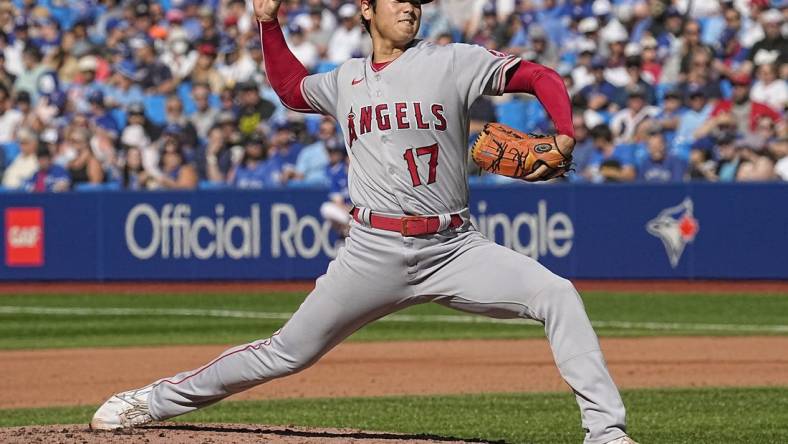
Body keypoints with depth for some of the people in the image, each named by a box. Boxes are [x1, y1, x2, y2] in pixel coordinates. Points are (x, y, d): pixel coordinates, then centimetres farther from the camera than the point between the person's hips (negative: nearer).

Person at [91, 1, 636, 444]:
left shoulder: (452, 63, 1)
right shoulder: (345, 81, 12)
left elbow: (541, 77, -4)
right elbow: (291, 87, 34)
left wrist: (564, 138, -20)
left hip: (454, 247, -1)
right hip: (375, 253, 1)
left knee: (558, 294, -21)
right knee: (289, 352, 3)